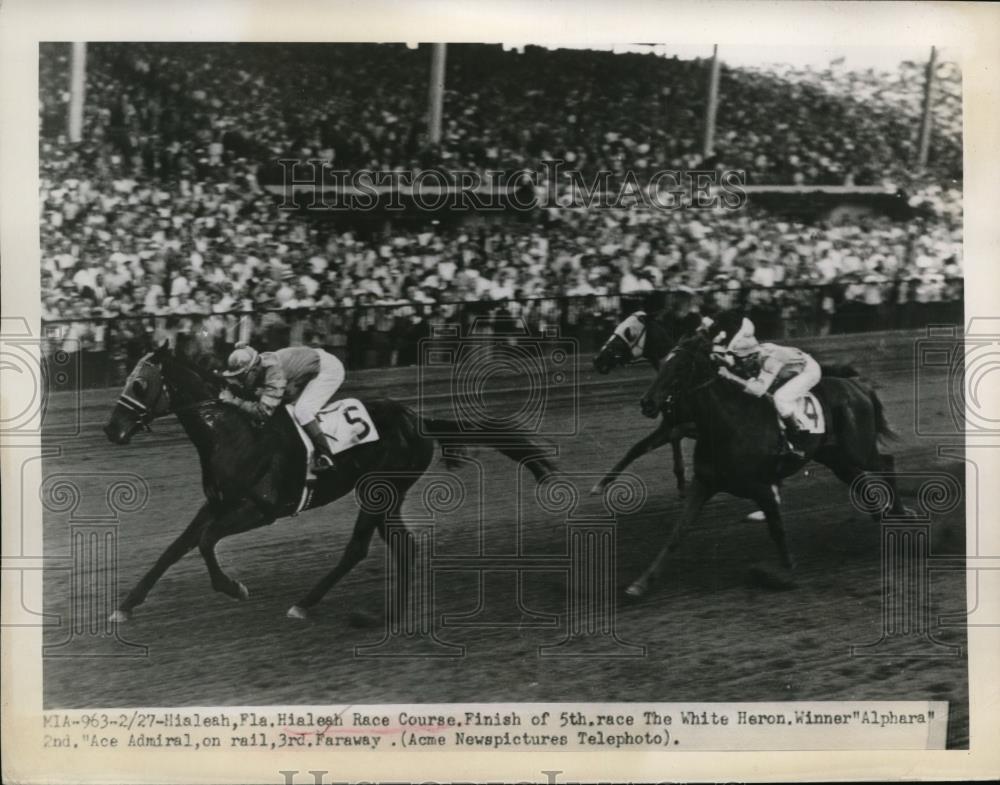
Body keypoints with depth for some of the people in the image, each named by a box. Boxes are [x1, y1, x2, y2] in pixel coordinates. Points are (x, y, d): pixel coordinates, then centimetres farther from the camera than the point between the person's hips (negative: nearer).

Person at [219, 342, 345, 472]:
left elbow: (263, 412, -36)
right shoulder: (258, 368, -9)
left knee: (301, 411, -21)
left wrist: (235, 401, -32)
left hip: (329, 369, -9)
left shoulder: (273, 372, -34)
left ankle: (325, 457, -12)